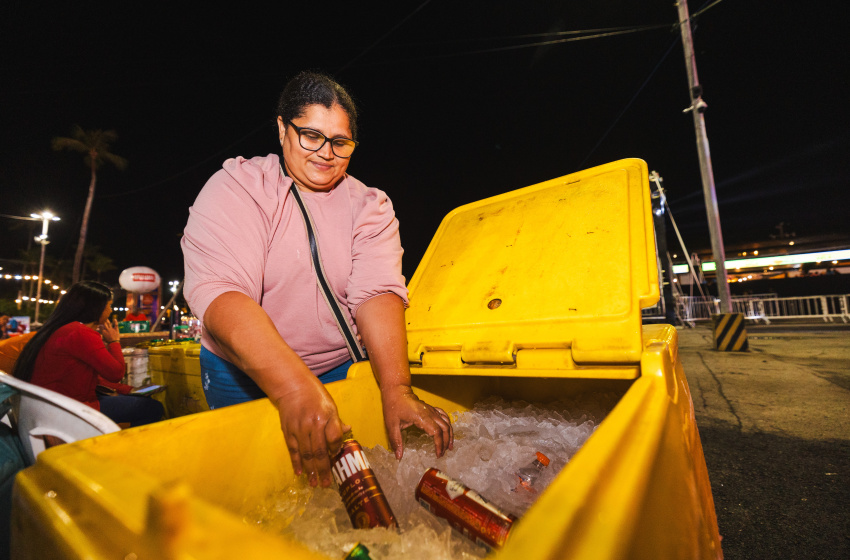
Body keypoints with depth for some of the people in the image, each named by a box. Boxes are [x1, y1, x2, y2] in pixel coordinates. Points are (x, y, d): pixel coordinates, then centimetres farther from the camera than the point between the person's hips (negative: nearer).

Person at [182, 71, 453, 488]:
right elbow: (217, 292, -28)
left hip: (339, 370, 2)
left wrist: (395, 390, -34)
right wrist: (293, 387, -42)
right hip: (242, 374, -1)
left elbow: (378, 292, -19)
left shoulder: (369, 206, -5)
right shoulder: (234, 188, -13)